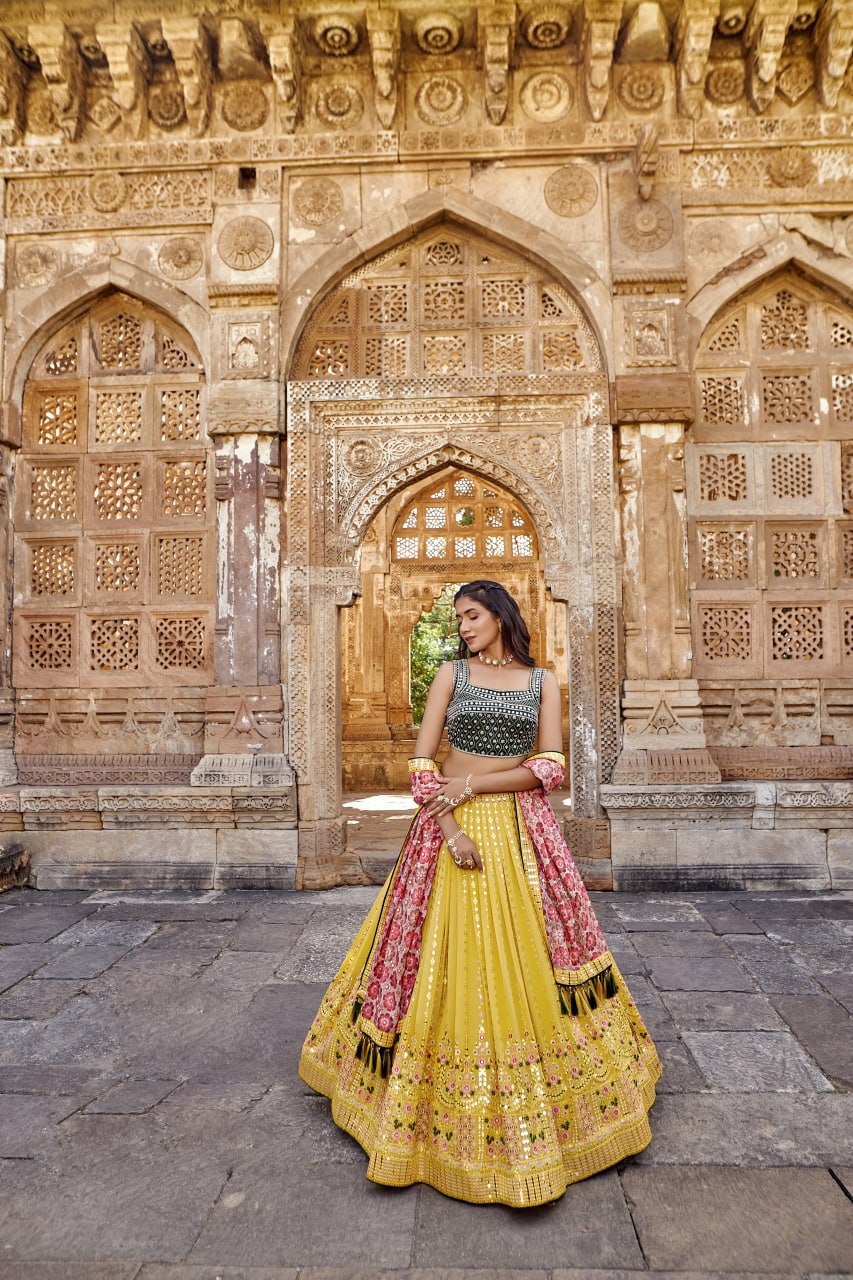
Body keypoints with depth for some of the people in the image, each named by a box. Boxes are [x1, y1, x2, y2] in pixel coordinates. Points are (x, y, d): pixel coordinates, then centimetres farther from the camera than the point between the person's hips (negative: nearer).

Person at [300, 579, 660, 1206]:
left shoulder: (542, 680, 4)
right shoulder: (451, 673, 3)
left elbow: (552, 767, -6)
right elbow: (421, 761, -3)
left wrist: (474, 783, -14)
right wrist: (449, 828, -15)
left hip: (522, 829, 1)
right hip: (451, 823, 0)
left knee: (526, 957, 8)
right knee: (448, 955, 5)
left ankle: (547, 1100, 31)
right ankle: (447, 1098, 27)